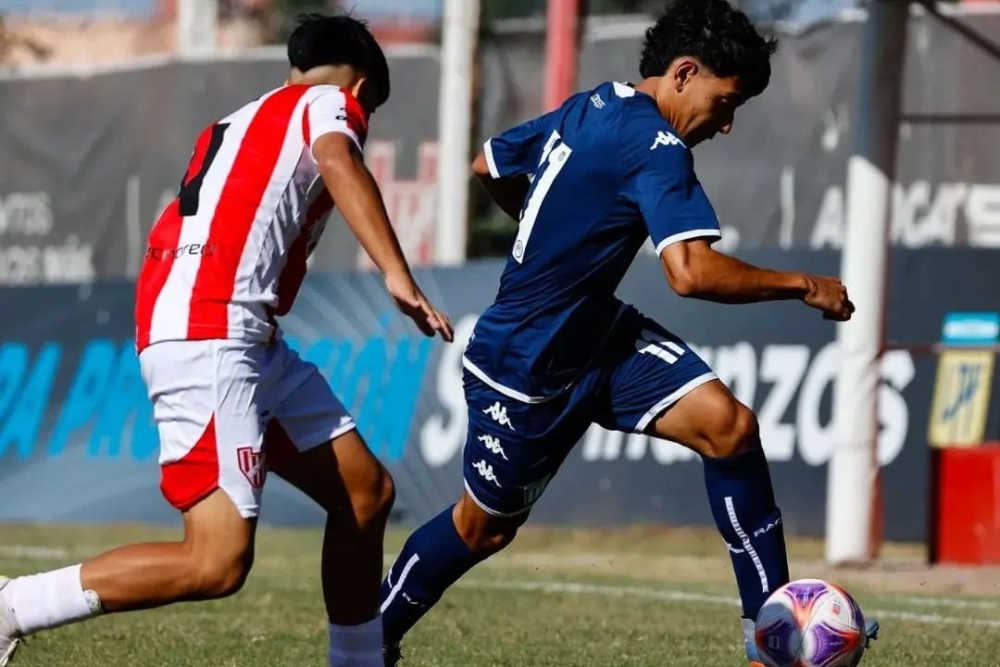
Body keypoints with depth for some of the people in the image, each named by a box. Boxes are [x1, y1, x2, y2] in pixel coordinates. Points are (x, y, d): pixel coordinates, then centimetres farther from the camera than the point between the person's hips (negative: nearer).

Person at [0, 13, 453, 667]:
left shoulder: (240, 122, 30)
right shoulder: (329, 102, 7)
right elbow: (338, 165, -17)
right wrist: (399, 276, -26)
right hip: (208, 337, -10)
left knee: (367, 493, 13)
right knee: (217, 563, -18)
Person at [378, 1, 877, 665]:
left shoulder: (589, 107, 3)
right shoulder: (655, 145, -25)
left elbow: (490, 165, 18)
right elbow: (693, 273, -35)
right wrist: (802, 285, -24)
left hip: (599, 335, 9)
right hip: (528, 368, -9)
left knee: (729, 424, -10)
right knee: (483, 527, 9)